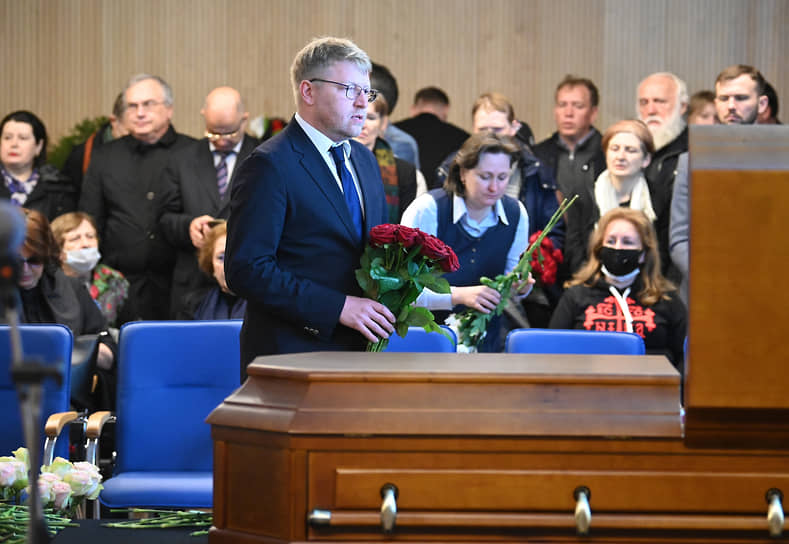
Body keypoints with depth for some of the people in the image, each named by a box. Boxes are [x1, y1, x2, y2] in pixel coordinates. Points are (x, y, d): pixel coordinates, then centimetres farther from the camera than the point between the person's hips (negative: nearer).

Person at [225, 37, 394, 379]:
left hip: (357, 352, 7)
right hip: (292, 354, -7)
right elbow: (246, 269, -16)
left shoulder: (365, 160, 17)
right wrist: (338, 307, -19)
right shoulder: (270, 166, -9)